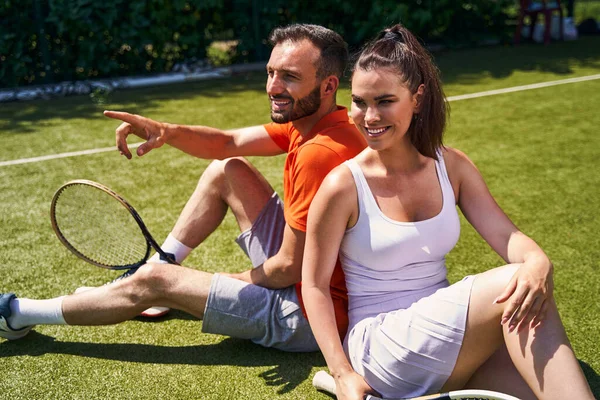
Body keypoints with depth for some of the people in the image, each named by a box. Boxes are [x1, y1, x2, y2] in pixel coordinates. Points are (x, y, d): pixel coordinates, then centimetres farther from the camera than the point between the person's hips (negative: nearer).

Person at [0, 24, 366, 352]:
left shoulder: (320, 153, -30)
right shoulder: (309, 120, 0)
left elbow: (289, 269, -27)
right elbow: (228, 143, 5)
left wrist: (241, 281, -6)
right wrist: (168, 132, -14)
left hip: (309, 316, -9)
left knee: (154, 282, -5)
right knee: (226, 170, 10)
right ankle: (158, 264, 24)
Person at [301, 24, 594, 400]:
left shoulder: (452, 166, 3)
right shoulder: (344, 185, -11)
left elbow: (506, 234, -3)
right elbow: (315, 286, -7)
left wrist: (538, 263, -27)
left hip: (449, 337, 5)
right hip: (379, 347, -4)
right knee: (510, 284, -26)